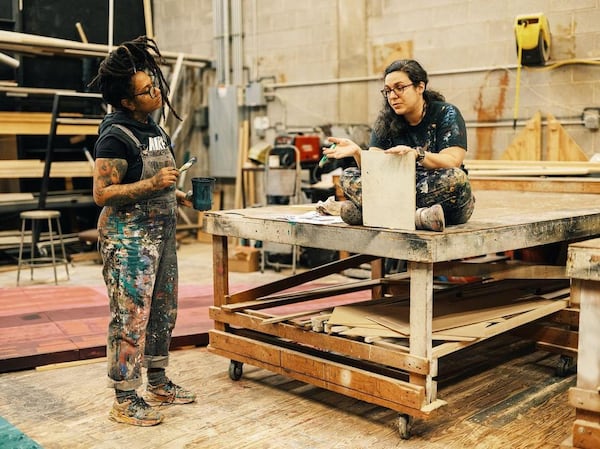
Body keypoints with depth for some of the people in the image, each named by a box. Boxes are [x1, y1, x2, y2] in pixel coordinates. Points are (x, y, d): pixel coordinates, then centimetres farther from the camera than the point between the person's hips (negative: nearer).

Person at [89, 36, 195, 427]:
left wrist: (177, 196, 9)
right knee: (131, 317, -4)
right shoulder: (116, 135, -15)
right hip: (128, 238, -9)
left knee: (163, 311, 16)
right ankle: (125, 400, 9)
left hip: (161, 234, 9)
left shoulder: (154, 129, 12)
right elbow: (102, 193, -19)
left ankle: (158, 382, 31)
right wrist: (153, 184, -25)